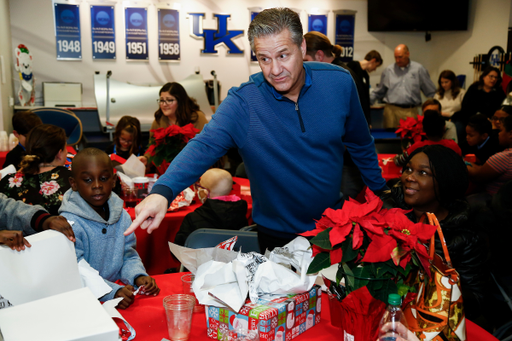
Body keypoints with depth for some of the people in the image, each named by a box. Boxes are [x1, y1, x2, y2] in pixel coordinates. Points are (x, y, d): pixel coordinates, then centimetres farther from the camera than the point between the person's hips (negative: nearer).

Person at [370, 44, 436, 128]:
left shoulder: (419, 69, 8)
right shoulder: (388, 70, 10)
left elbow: (431, 93, 11)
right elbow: (379, 92, 16)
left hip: (411, 112, -1)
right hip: (391, 111, 1)